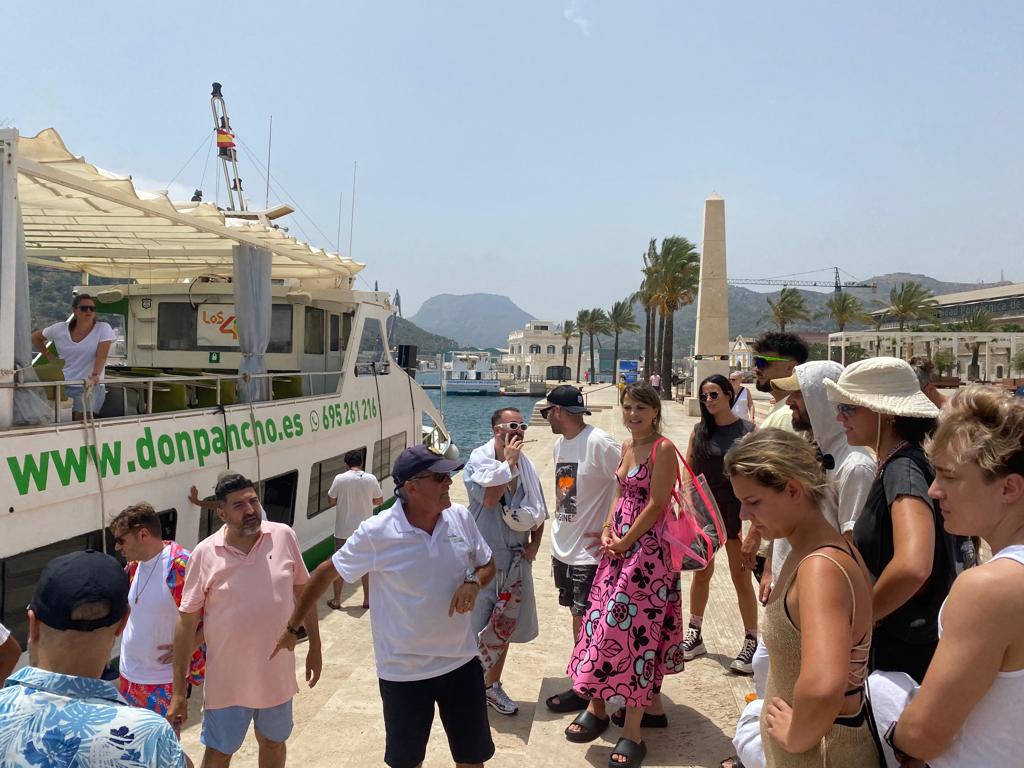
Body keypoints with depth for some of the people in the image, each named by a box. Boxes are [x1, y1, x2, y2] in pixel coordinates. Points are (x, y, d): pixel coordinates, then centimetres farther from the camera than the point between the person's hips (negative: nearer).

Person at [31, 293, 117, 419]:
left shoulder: (103, 329, -2)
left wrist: (95, 375, -29)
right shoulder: (59, 329, 8)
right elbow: (35, 337, 25)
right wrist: (49, 356, 14)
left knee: (82, 419, -20)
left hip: (91, 386, -3)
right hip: (63, 385, 3)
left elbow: (102, 356, -14)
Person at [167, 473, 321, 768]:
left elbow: (303, 591, 4)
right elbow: (187, 622, -9)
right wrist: (178, 691, -7)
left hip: (277, 674, 2)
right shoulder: (205, 553, -14)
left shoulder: (284, 537, -9)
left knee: (273, 743, 23)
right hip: (227, 680, -2)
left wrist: (315, 648, 7)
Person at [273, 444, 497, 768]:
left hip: (461, 661, 3)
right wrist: (291, 627, 0)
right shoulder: (376, 533, -19)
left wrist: (473, 582, -16)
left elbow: (487, 565, 6)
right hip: (404, 671, -3)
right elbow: (326, 572, -6)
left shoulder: (461, 517, -9)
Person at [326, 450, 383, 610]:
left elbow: (331, 500, -2)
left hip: (343, 530, -1)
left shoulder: (340, 479, -13)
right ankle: (367, 599, 20)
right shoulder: (371, 479, -8)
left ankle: (336, 600, 20)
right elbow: (379, 500, 3)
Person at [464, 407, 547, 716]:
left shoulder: (525, 463, 6)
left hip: (516, 558, 6)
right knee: (477, 627, 3)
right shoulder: (479, 459, -11)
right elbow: (489, 497, -26)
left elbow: (538, 511, 14)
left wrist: (535, 543, 2)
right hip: (484, 557, -6)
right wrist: (508, 460, -18)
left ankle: (492, 685, 32)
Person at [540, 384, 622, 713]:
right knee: (578, 617, 17)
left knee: (583, 621, 2)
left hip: (589, 552, -8)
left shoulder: (598, 442, -19)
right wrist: (556, 542, 14)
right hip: (563, 549, 8)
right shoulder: (560, 444, 9)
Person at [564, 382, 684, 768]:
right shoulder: (627, 446, 11)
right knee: (603, 623, 11)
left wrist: (626, 542, -11)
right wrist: (607, 531, 3)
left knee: (634, 629, -3)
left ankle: (632, 732, 8)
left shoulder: (663, 449, -13)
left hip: (647, 549, -8)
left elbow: (656, 505, -16)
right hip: (617, 546, 8)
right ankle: (597, 707, 27)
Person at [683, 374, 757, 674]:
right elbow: (687, 470, 7)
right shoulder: (700, 430, 5)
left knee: (741, 576, 3)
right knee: (701, 573, 15)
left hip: (736, 509, -4)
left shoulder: (747, 430, -7)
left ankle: (752, 642, 18)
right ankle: (694, 635, 29)